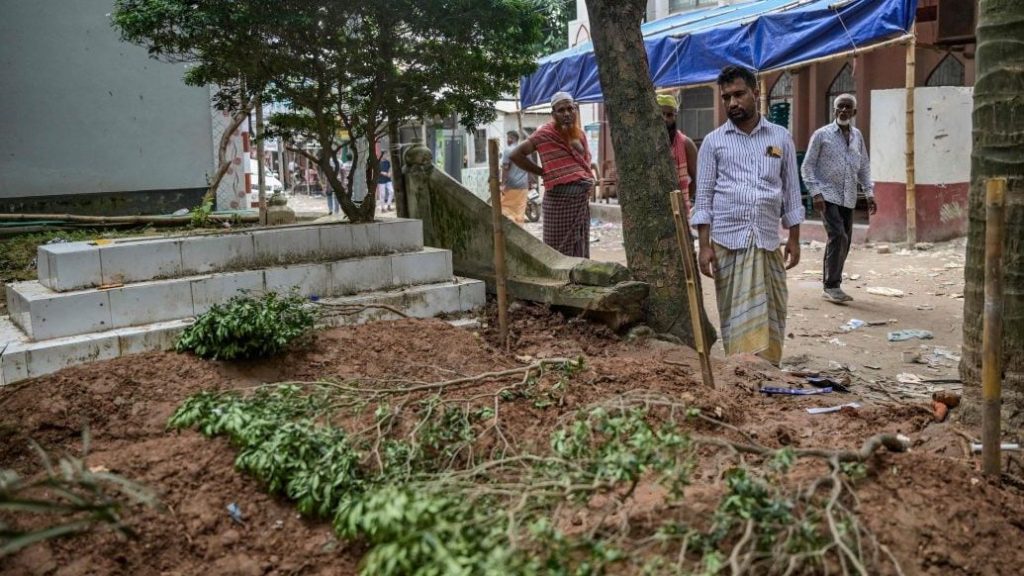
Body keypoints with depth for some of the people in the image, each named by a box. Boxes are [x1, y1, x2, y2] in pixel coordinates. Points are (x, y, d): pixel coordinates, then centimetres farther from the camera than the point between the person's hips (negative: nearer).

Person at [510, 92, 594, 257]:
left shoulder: (579, 134, 12)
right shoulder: (546, 133, -8)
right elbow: (516, 155, -12)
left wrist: (588, 180, 9)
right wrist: (544, 172, -7)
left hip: (582, 199, 7)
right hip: (560, 199, -7)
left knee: (580, 249, 13)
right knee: (560, 250, -3)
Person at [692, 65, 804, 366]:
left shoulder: (781, 137, 9)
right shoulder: (713, 142, 4)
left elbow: (791, 191, 11)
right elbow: (704, 197, 1)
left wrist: (794, 239, 5)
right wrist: (704, 245, -7)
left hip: (768, 241, 2)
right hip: (728, 241, -2)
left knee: (773, 314, 5)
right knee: (736, 316, 1)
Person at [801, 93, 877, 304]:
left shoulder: (857, 136, 13)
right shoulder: (822, 134, -2)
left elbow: (864, 167, 19)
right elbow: (808, 166, -4)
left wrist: (869, 193, 10)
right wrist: (816, 193, -13)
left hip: (848, 199, 6)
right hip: (828, 196, -6)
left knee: (844, 242, 6)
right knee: (838, 237, -17)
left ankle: (831, 286, 17)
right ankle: (832, 286, -9)